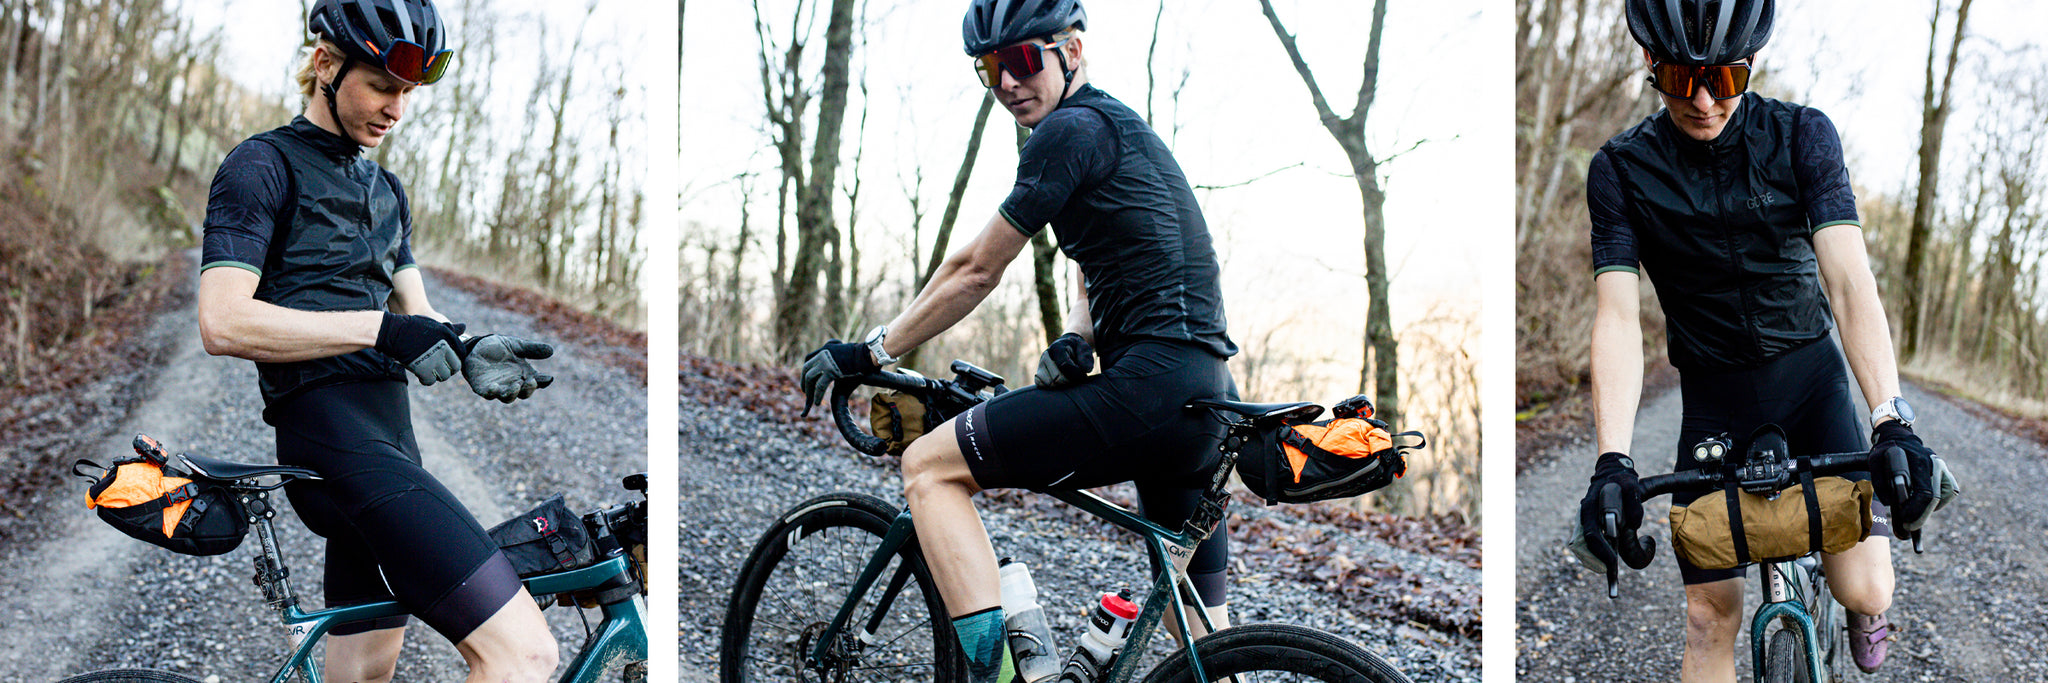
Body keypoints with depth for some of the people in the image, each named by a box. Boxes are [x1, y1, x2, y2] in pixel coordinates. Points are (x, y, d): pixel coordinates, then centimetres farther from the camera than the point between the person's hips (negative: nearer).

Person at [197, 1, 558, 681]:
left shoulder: (386, 190, 24)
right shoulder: (265, 165, -2)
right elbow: (224, 321, -13)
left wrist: (468, 351, -4)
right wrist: (380, 327, -19)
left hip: (390, 432, 9)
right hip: (329, 429, -9)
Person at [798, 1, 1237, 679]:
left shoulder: (1070, 130, -6)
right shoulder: (1120, 127, 25)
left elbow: (975, 271, -4)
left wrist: (868, 351, 4)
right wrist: (1076, 338, 2)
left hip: (1150, 390, -10)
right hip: (1208, 395, 10)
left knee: (929, 466, -5)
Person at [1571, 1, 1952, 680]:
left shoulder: (1802, 135, -11)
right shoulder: (1620, 171, -12)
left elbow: (1848, 278, -22)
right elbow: (1618, 315, -20)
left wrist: (1894, 424, -36)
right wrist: (1612, 462, -34)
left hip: (1810, 375, 0)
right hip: (1714, 399, 0)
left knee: (1865, 592, -8)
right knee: (1710, 618, -3)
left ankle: (1868, 615, 29)